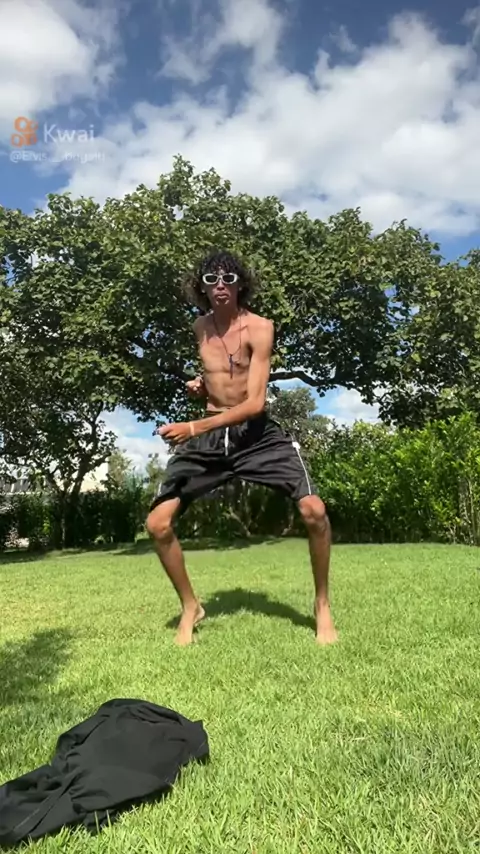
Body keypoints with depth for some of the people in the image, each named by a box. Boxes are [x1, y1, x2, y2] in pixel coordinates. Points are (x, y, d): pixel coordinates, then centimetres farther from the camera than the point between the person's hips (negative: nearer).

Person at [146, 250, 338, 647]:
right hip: (208, 436, 5)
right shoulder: (201, 327, 8)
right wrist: (201, 384, 3)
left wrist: (193, 427, -26)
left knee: (313, 509, -23)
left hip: (257, 433, -4)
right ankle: (191, 608, 17)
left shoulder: (259, 328, -10)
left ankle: (322, 605, 4)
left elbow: (255, 402, -19)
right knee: (158, 523, -6)